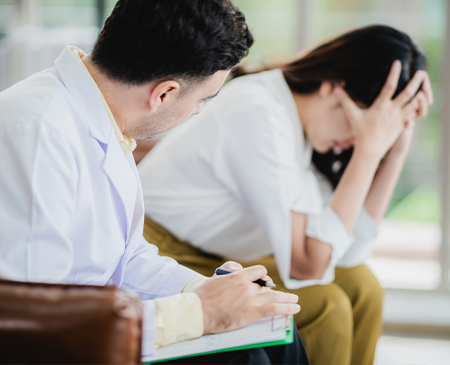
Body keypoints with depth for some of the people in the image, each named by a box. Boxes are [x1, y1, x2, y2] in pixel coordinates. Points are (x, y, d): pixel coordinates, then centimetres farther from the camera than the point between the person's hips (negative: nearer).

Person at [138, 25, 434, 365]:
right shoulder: (257, 115, -27)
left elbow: (348, 253, -3)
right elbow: (308, 266, -31)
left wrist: (398, 147, -8)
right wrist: (370, 146, -28)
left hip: (213, 260, 9)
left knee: (360, 285, 0)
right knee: (324, 305, -20)